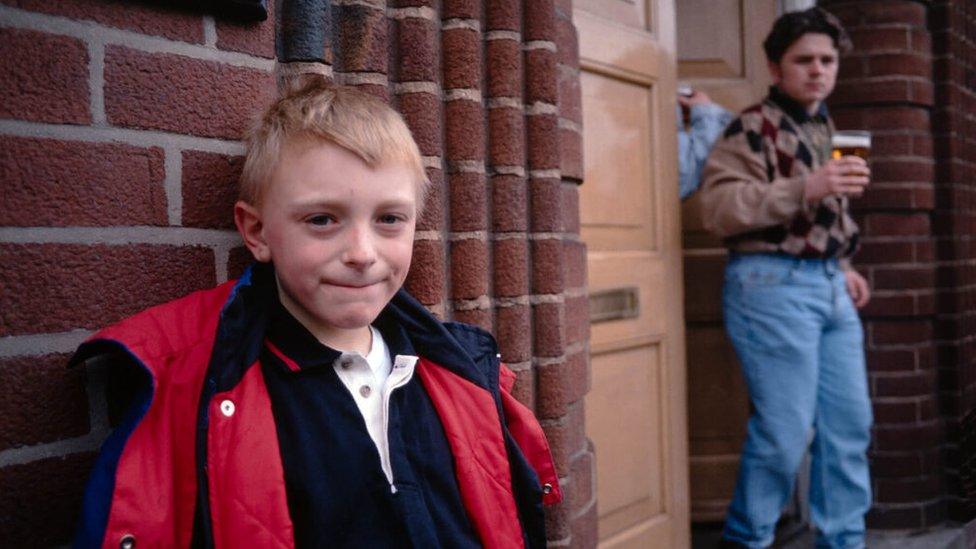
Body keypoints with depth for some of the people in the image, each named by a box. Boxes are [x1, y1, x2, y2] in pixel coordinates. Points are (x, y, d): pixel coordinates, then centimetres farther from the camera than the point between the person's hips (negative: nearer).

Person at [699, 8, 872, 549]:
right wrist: (806, 188, -26)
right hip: (774, 284, -8)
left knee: (850, 424, 9)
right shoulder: (753, 126, -8)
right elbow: (719, 207, -20)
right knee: (784, 430, -5)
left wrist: (841, 267, 17)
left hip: (828, 286, 9)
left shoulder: (822, 127, 19)